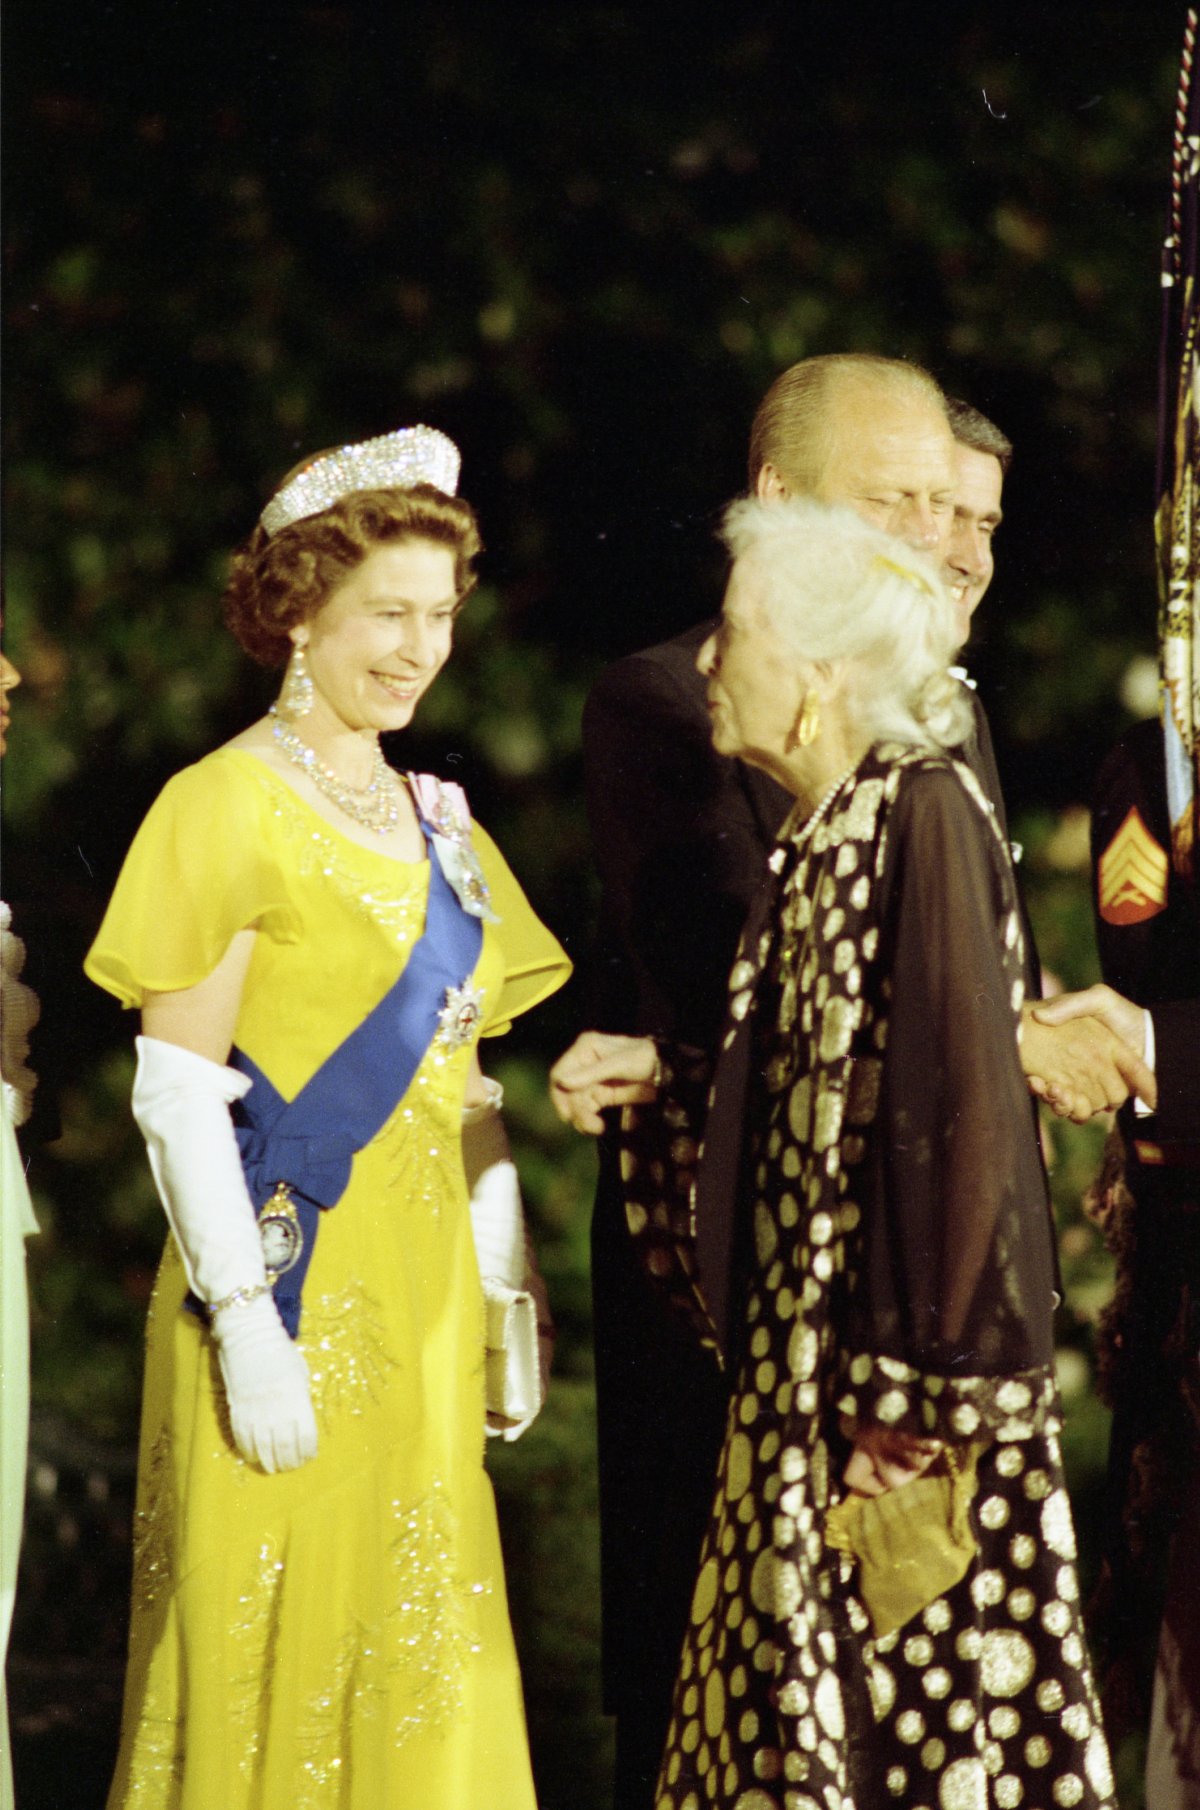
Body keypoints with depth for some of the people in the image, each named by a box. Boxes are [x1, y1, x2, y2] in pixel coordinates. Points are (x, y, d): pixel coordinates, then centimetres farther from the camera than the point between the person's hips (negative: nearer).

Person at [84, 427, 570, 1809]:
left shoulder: (429, 815, 13)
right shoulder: (229, 806, -9)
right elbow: (177, 1089, -13)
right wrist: (246, 1320, -19)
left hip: (420, 1305, 7)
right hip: (289, 1292, -7)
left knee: (420, 1673, 10)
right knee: (274, 1657, -2)